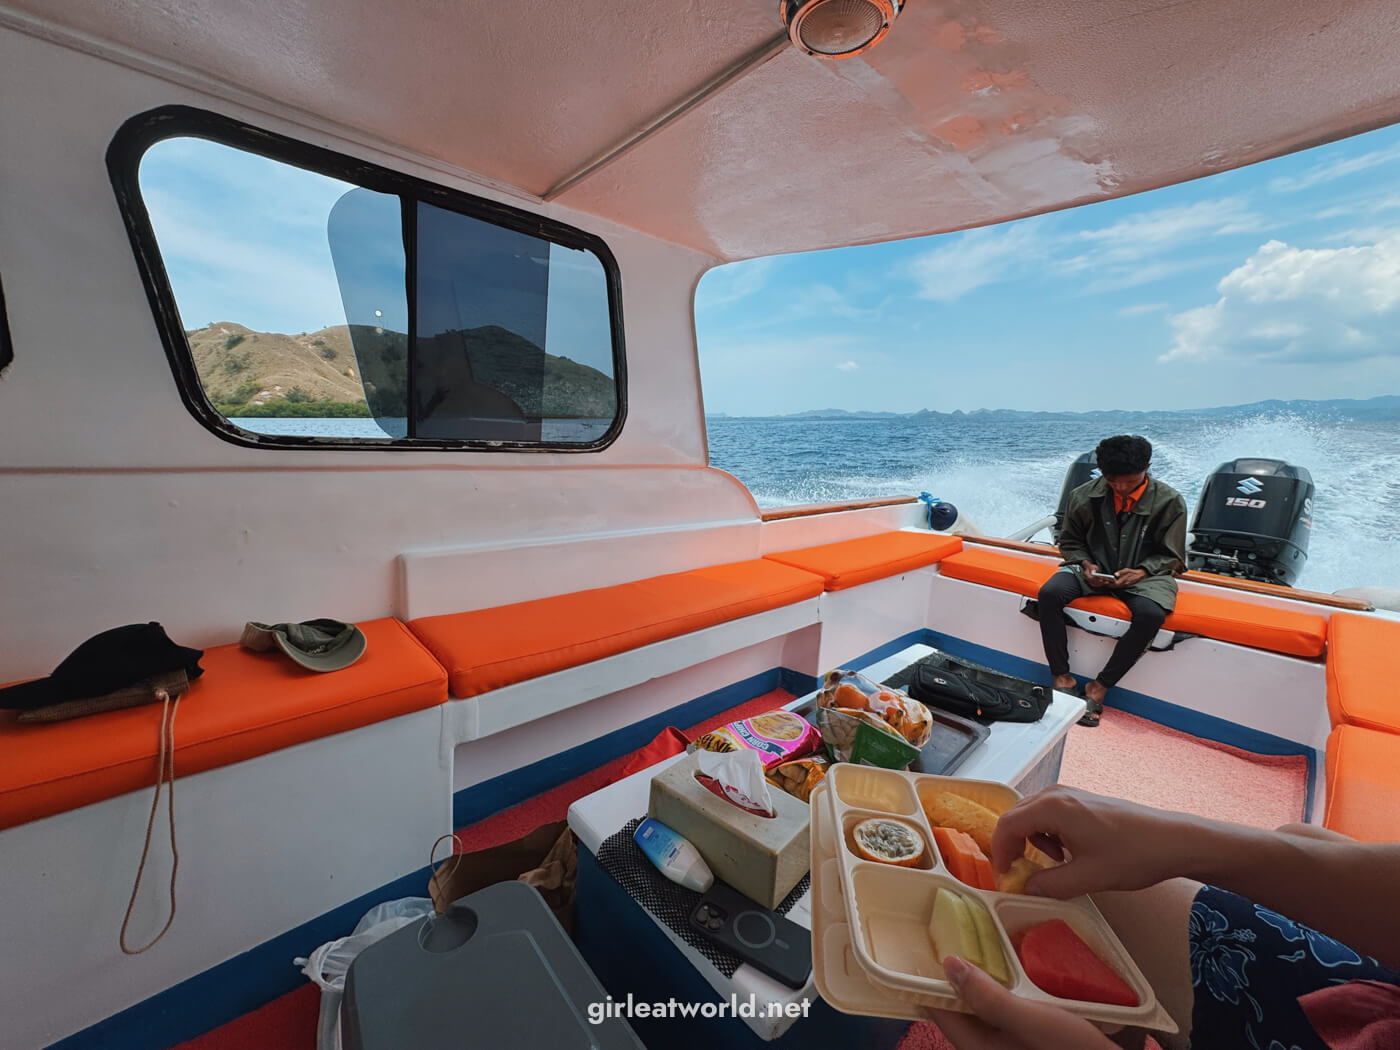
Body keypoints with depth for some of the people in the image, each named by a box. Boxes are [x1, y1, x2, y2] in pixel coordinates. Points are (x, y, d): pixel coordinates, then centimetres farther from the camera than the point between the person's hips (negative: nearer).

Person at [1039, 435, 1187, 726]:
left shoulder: (1169, 502, -7)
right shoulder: (1084, 496, -5)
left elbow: (1171, 557, 0)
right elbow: (1070, 541, 7)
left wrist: (1141, 572, -20)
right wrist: (1086, 564, -12)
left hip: (1143, 574, -1)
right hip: (1094, 569, 1)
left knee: (1151, 614, -34)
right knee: (1049, 593, -28)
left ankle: (1099, 687, -16)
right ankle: (1062, 676, -16)